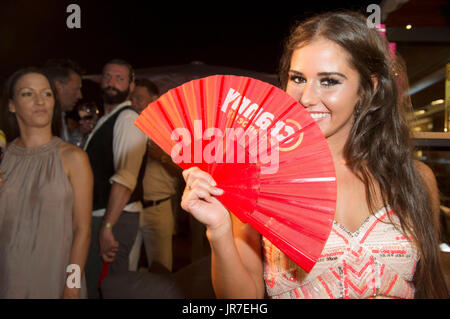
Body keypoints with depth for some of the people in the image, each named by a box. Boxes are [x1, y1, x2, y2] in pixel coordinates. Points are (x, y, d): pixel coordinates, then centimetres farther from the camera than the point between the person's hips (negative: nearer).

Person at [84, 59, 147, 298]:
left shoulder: (128, 120, -15)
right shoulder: (105, 120, 15)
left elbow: (125, 179, -25)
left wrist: (107, 227, -28)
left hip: (114, 219, -9)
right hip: (99, 216, 9)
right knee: (94, 285, 20)